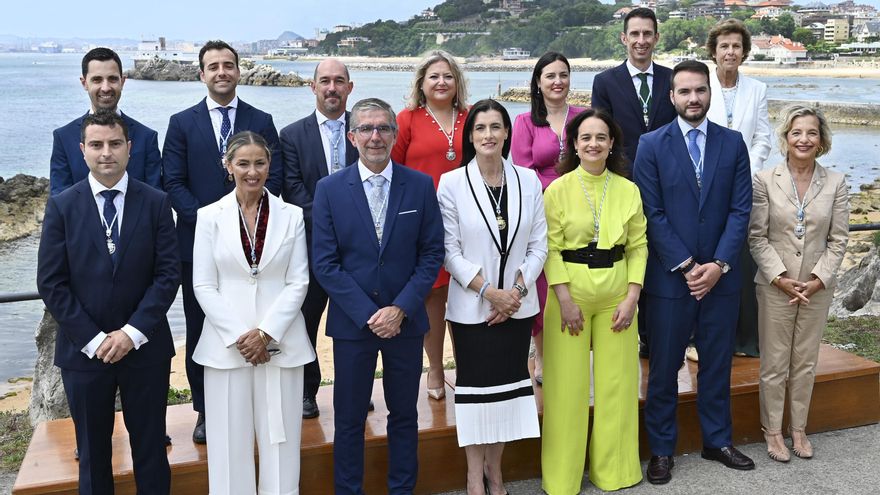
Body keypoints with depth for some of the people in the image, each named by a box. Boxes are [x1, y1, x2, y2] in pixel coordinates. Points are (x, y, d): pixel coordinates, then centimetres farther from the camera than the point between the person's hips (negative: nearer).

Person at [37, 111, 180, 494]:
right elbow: (50, 283, -4)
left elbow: (169, 273, -5)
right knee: (92, 452, 14)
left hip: (145, 347, 0)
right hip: (84, 348, 0)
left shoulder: (156, 203, -1)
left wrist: (133, 332, -14)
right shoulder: (61, 206, -1)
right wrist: (93, 339, -11)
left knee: (150, 447, 11)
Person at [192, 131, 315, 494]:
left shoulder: (292, 216, 4)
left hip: (280, 343, 0)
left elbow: (298, 283, 0)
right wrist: (238, 336, -10)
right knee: (230, 441, 5)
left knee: (280, 440, 4)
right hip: (226, 344, 0)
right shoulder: (210, 217, 2)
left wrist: (266, 333, -10)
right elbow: (204, 286, -1)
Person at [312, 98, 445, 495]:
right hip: (352, 322, -1)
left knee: (404, 414, 14)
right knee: (349, 417, 9)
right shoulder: (329, 189, -4)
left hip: (406, 320, 1)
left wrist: (401, 308, -12)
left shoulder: (421, 185, -1)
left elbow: (432, 253, -2)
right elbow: (325, 263, -6)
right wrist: (368, 314, -13)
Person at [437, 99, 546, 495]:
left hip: (518, 305, 3)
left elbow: (539, 245, 3)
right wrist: (489, 291, -14)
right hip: (471, 306, -3)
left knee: (508, 383, 9)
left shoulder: (528, 180, 2)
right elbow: (450, 250, -8)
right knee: (474, 385, 5)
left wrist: (517, 290, -9)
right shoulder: (452, 183, -6)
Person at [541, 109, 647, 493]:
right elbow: (550, 249, -6)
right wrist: (565, 300, -12)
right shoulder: (558, 190, -4)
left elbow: (638, 246, 5)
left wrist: (632, 297, -4)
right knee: (568, 384, 2)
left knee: (616, 382, 7)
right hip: (570, 291, -2)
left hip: (617, 293, 3)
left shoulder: (628, 190, 3)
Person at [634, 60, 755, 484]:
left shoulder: (733, 143, 5)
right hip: (669, 276, -2)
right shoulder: (652, 145, -3)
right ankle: (661, 449, 20)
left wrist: (718, 265, -11)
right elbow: (652, 213, -7)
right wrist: (686, 266, -12)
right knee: (663, 368, 7)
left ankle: (717, 440, 31)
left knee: (717, 363, 14)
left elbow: (740, 209, 0)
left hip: (720, 276, 2)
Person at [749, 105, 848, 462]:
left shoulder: (836, 183, 0)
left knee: (806, 362, 12)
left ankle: (798, 429, 26)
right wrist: (780, 277, -14)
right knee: (774, 362, 6)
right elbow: (757, 236, -6)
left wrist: (818, 279, -9)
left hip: (818, 286, 2)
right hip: (775, 285, -2)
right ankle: (772, 431, 19)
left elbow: (838, 239, 1)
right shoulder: (765, 180, -6)